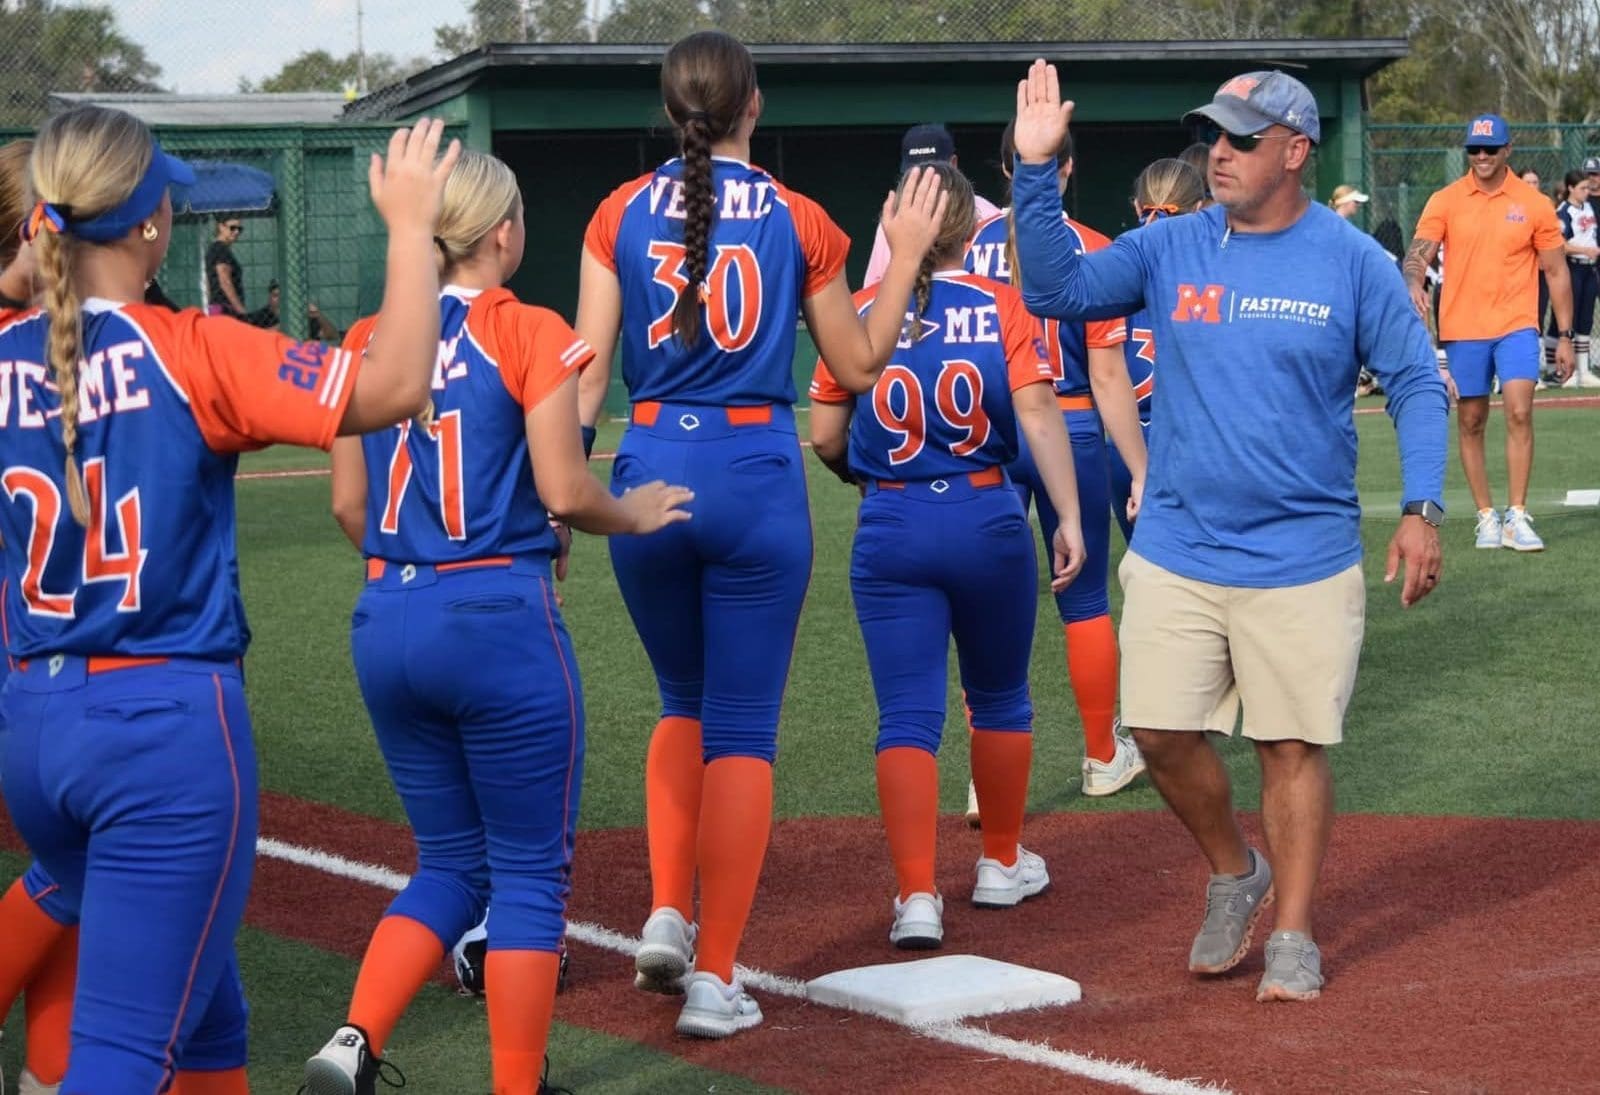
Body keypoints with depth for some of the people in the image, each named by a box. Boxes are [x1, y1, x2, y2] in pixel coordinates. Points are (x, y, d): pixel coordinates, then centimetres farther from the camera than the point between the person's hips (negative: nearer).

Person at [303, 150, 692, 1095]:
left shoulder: (368, 342, 6)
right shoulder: (531, 335, -8)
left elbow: (349, 504, 9)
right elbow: (565, 492, -10)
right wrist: (636, 514, 9)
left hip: (388, 622, 5)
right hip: (501, 619, -5)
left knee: (450, 863, 18)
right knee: (531, 871, 8)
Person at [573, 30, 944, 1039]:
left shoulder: (621, 216, 1)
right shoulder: (800, 220, -1)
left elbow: (587, 377, -1)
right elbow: (859, 366, 9)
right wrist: (906, 258, 19)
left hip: (652, 471, 2)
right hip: (757, 477, -2)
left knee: (684, 702, 23)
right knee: (743, 729, 5)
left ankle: (668, 917, 11)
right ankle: (714, 978, 4)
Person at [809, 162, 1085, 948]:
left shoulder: (860, 314, 1)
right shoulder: (1001, 307, -2)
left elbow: (825, 438, 1)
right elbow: (1038, 416, -12)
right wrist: (1068, 517, -13)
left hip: (891, 529, 0)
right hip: (987, 519, 0)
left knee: (907, 715, 0)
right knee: (999, 699, 19)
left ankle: (917, 896, -12)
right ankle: (1002, 864, 33)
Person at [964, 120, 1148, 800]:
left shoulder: (972, 246, -3)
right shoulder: (1088, 250, -10)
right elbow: (1108, 376, -10)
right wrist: (1141, 471, -4)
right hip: (1069, 431, -2)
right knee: (1085, 603, 12)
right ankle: (1102, 757, 27)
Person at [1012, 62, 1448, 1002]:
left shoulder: (1354, 262, -4)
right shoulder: (1169, 248, 2)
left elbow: (1416, 384, 0)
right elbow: (1056, 290, -5)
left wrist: (1421, 511, -10)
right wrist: (1037, 171, -16)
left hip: (1303, 562, -3)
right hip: (1175, 554, 3)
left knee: (1294, 746, 2)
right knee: (1162, 731, 2)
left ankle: (1294, 937, 16)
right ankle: (1235, 874, 28)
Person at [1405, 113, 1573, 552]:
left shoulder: (1534, 204, 2)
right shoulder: (1445, 201, 2)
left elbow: (1556, 272, 6)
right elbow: (1418, 253, -7)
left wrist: (1565, 336, 3)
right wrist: (1414, 283, -31)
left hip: (1516, 326, -1)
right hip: (1462, 330, 1)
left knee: (1519, 413, -14)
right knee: (1471, 423, 6)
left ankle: (1517, 517, -10)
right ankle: (1486, 516, 17)